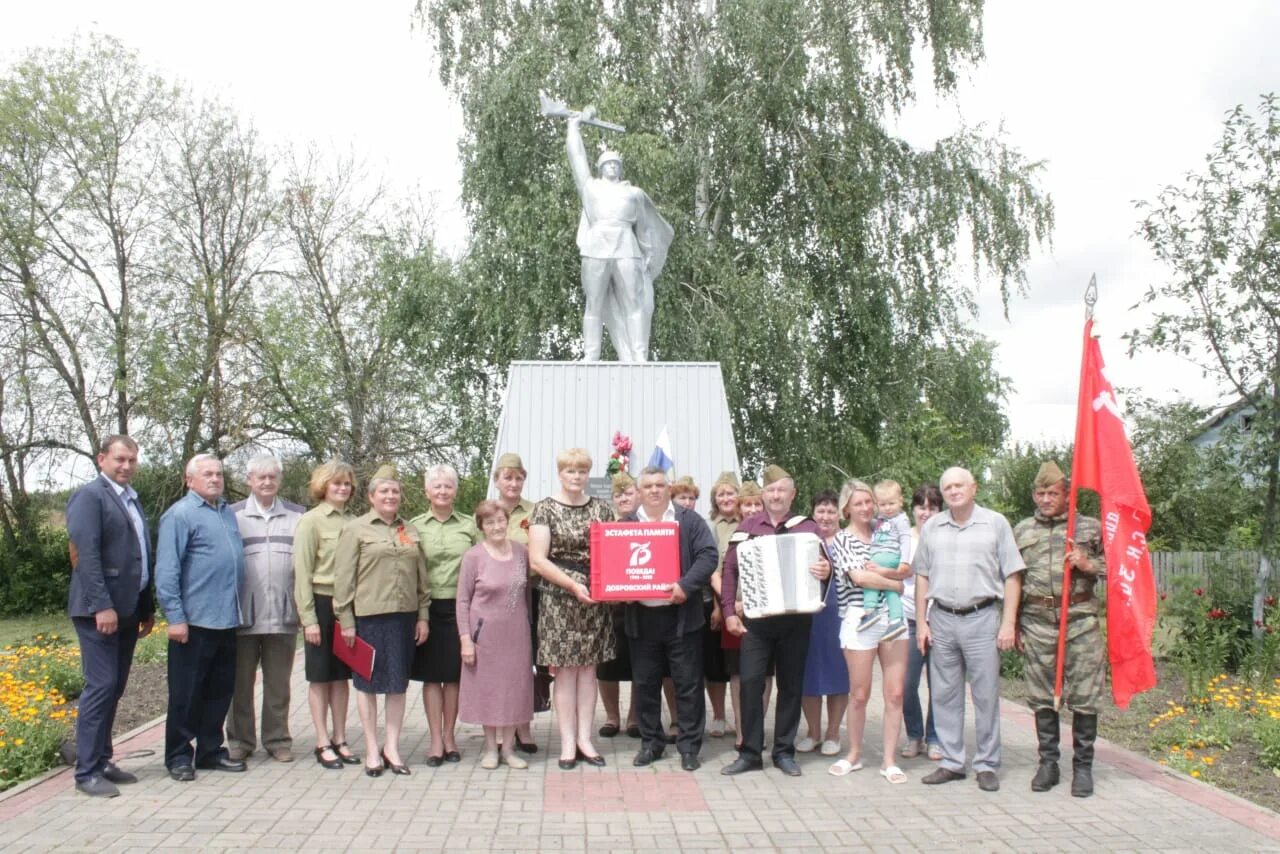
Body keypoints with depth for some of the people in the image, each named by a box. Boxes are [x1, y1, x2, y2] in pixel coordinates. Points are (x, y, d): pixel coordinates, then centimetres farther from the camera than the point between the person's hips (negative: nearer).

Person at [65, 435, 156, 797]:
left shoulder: (132, 500, 17)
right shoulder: (89, 496, -7)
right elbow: (87, 555, -16)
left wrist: (148, 607, 16)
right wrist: (102, 606, -22)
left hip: (128, 609, 8)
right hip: (100, 609, -8)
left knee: (115, 688, 11)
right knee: (101, 686, -7)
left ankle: (102, 761, 20)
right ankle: (86, 772, 1)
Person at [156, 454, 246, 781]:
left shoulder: (228, 513, 15)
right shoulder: (180, 515, -7)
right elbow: (167, 571, -12)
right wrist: (175, 618, -16)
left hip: (227, 620, 7)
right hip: (195, 620, -7)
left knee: (220, 691, 13)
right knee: (186, 693, 3)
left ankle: (210, 751, 24)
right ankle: (178, 756, 14)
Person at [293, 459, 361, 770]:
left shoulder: (353, 522, 7)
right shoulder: (311, 521, -6)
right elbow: (302, 572, -8)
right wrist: (308, 618, -11)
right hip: (323, 603, -4)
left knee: (343, 675, 11)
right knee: (320, 676, 6)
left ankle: (339, 739, 21)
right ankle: (323, 744, 14)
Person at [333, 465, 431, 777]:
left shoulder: (410, 531, 13)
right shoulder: (356, 529, 0)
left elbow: (422, 577, 14)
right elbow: (343, 578, -4)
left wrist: (423, 616, 8)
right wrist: (346, 620, -8)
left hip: (404, 616, 4)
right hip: (368, 616, -4)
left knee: (398, 682, 8)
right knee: (368, 682, 4)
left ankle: (392, 747, 18)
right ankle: (372, 749, 14)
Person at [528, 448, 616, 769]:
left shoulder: (601, 508, 8)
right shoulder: (545, 509, -3)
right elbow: (537, 560, -10)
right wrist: (573, 585, -18)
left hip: (594, 598, 3)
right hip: (559, 599, -3)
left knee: (588, 668, 8)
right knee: (565, 670, 1)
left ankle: (584, 739, 16)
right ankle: (568, 743, 9)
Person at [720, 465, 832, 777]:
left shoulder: (807, 527, 5)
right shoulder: (748, 526, 6)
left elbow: (822, 565, 4)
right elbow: (730, 569, 5)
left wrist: (826, 571, -20)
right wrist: (729, 611, -3)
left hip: (796, 619, 0)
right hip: (756, 619, 0)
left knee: (791, 685, 7)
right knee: (750, 682, -6)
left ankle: (784, 752, 18)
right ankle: (750, 753, 4)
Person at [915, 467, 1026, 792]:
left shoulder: (995, 524, 1)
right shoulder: (931, 528, 10)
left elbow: (1012, 577, 0)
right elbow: (922, 578, 13)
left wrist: (1009, 623, -6)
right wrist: (921, 622, 8)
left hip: (981, 619, -3)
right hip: (942, 619, 3)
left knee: (986, 695, 2)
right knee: (944, 695, 8)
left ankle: (987, 765, 13)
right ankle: (951, 762, 18)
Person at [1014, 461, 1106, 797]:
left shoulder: (1090, 527, 8)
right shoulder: (1021, 531, 14)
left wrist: (1088, 565, -9)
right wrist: (1013, 624, 11)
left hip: (1081, 620, -2)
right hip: (1037, 621, 2)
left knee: (1084, 696, -1)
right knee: (1042, 696, 6)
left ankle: (1083, 766, 11)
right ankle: (1048, 763, 17)